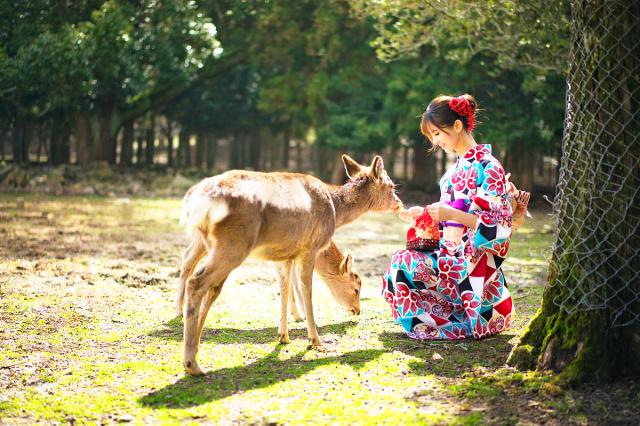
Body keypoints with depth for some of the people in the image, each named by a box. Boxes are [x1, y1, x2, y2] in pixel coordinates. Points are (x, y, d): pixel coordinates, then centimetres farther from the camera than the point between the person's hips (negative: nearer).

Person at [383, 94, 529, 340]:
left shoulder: (487, 167, -12)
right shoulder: (456, 168, 15)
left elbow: (500, 226, -18)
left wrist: (451, 214, -28)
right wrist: (421, 213, 7)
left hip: (475, 262, -9)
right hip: (453, 257, 9)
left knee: (404, 263, -21)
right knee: (395, 272, 2)